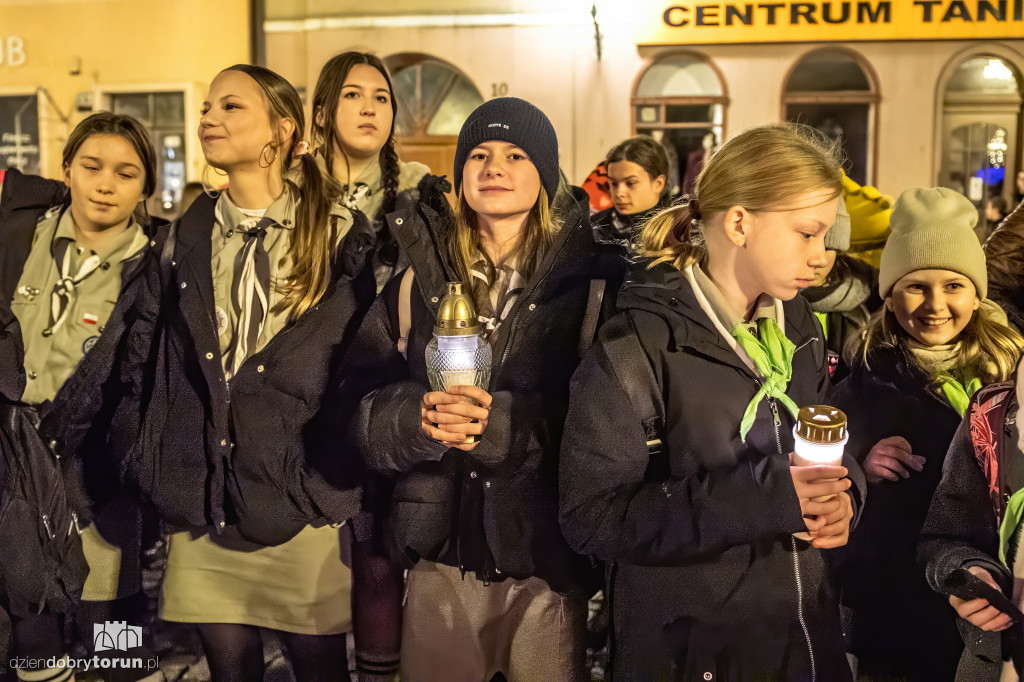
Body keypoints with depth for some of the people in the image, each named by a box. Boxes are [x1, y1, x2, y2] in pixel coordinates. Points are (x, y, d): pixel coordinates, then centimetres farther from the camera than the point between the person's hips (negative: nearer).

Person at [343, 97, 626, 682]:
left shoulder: (593, 277, -3)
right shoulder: (416, 279, 5)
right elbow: (360, 405, 1)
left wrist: (508, 424, -23)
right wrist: (417, 415, -20)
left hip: (549, 565, -2)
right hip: (440, 556, 2)